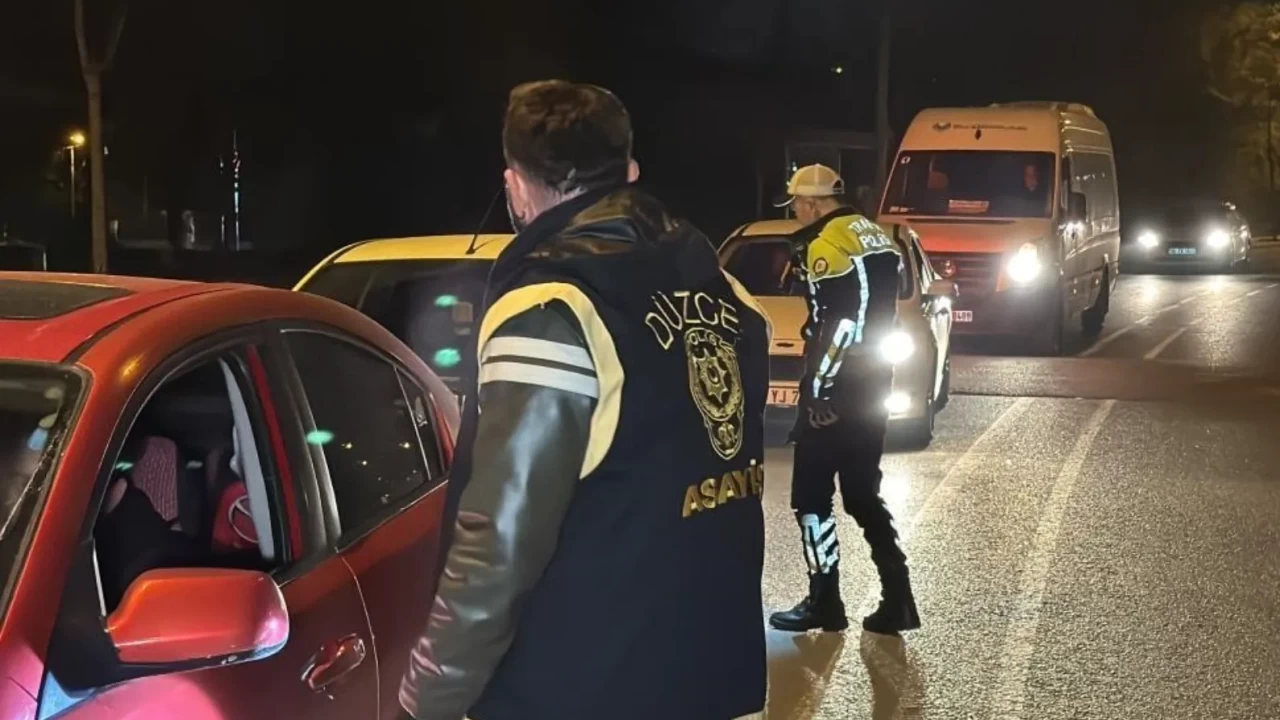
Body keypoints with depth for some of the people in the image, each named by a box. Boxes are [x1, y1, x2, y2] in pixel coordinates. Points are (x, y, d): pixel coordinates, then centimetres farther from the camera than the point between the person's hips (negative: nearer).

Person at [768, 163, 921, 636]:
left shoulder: (826, 245, -14)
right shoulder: (875, 236, 13)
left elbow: (839, 321, -21)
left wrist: (818, 389, -17)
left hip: (838, 387, -9)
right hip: (873, 383, 9)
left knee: (811, 495, 0)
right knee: (862, 492, 14)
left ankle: (824, 602, 4)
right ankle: (897, 598, 12)